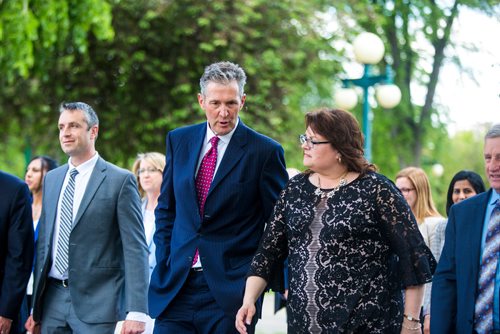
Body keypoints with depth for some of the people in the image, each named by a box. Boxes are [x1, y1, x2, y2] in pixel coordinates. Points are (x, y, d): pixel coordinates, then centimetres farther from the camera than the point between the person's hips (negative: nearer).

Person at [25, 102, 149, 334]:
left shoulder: (120, 180, -5)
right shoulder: (51, 179, 13)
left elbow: (135, 248, -9)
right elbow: (43, 243, 16)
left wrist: (136, 312, -16)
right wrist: (36, 307, 14)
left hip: (96, 303, -5)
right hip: (53, 297, 5)